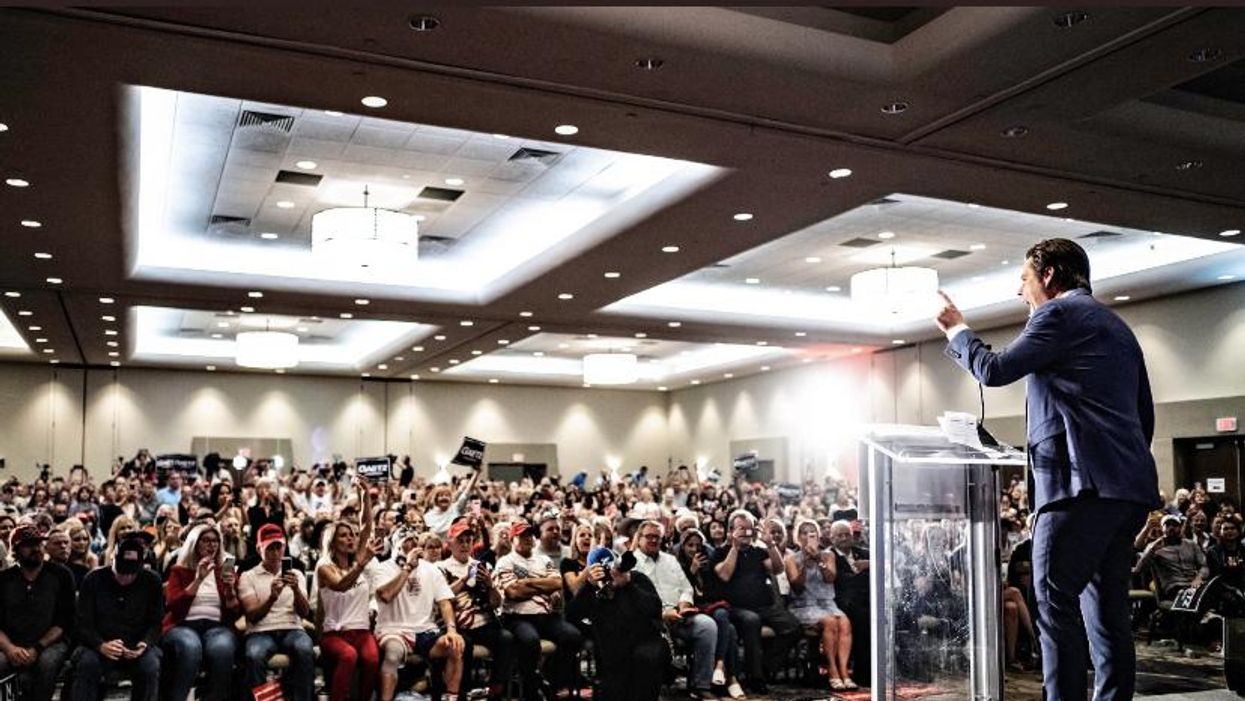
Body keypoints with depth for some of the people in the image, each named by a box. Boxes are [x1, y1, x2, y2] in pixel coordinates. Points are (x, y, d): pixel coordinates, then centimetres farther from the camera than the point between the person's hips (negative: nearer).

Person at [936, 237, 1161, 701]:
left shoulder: (1060, 312, -3)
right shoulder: (1116, 325, 24)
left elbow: (994, 370, -6)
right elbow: (1144, 414, 25)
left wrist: (956, 329, 10)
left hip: (1082, 481, -9)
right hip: (1130, 485, 9)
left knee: (1056, 602, -9)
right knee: (1106, 610, 10)